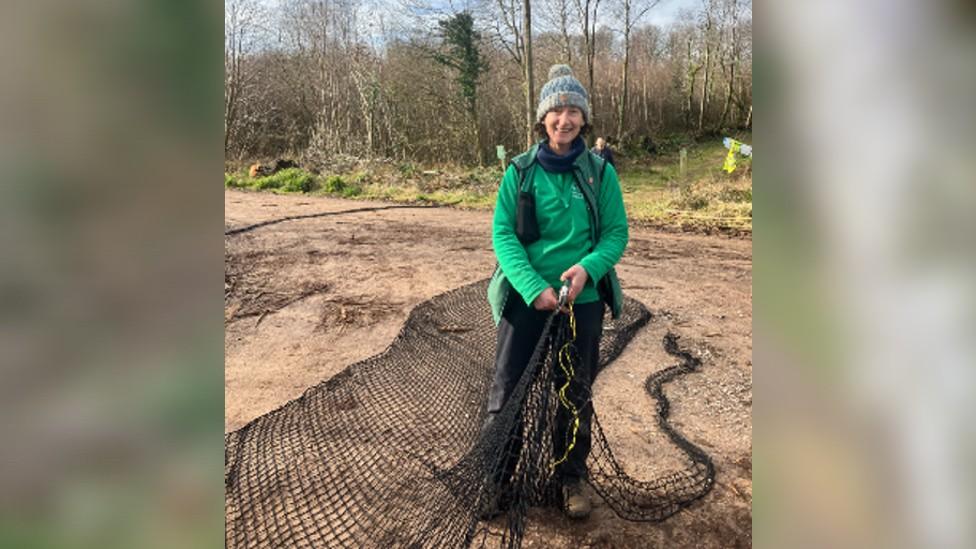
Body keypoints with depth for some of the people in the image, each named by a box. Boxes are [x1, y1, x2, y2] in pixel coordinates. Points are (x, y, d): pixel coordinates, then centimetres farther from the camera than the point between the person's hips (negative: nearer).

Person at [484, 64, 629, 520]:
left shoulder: (601, 172, -2)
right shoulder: (520, 170, -4)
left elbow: (617, 233, 0)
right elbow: (502, 234, -7)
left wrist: (588, 267, -21)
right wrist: (535, 288, -20)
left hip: (583, 301, 1)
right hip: (524, 298, 0)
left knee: (576, 394, 15)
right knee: (506, 391, 6)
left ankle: (571, 478, 36)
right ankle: (493, 478, 26)